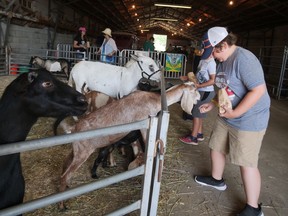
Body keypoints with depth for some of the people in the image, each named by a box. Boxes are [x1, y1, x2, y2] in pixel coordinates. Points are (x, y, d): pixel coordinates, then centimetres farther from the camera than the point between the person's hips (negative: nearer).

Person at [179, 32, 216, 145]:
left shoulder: (211, 63, -19)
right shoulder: (203, 60, 8)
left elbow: (213, 80, -22)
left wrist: (198, 85, -22)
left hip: (206, 92, -9)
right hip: (201, 91, 9)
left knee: (196, 113, -3)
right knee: (198, 113, 16)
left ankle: (193, 138, 7)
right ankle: (199, 134, 28)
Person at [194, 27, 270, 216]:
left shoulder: (243, 59, -23)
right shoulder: (223, 60, 7)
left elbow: (258, 90, -27)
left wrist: (235, 113, -24)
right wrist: (213, 104, 5)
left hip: (248, 120, -10)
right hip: (227, 116, 10)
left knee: (247, 163, -1)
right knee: (216, 147, 20)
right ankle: (217, 179, 46)